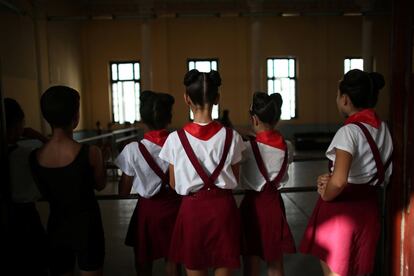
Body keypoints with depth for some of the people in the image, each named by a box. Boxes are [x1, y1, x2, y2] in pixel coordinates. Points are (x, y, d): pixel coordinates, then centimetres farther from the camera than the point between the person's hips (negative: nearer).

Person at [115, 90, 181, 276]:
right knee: (172, 260, 20)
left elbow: (124, 192, -7)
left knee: (143, 261, 21)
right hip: (173, 206, 1)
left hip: (147, 208, -1)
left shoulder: (132, 150, -16)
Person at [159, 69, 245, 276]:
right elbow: (234, 179, 3)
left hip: (192, 208, 0)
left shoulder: (176, 139, -9)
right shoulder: (231, 137, -7)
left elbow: (174, 184, 2)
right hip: (223, 207, 1)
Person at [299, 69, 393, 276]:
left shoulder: (350, 131, -19)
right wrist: (329, 179, 1)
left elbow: (339, 181, -30)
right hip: (368, 207, 8)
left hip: (341, 209, -7)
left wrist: (325, 196, -8)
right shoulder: (382, 128, 5)